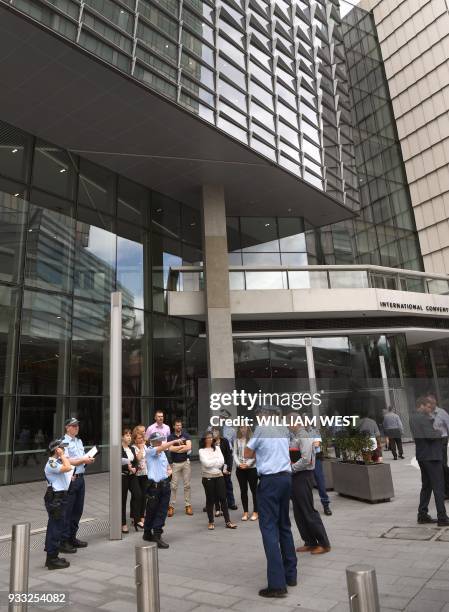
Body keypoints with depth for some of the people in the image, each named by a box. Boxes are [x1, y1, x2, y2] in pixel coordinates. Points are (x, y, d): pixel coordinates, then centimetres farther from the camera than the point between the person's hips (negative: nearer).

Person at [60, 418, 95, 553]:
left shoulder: (79, 441, 15)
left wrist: (89, 460, -1)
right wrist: (83, 460, -16)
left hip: (80, 478, 8)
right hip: (70, 479, -8)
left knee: (78, 510, 15)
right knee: (67, 512, 0)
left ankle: (72, 537, 27)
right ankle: (64, 542, 9)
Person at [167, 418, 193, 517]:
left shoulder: (186, 435, 3)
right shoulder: (170, 437, 1)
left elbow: (189, 447, -11)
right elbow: (171, 449, -15)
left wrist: (177, 449, -9)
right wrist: (183, 446, -9)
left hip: (186, 462, 1)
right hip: (175, 463, -1)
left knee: (187, 485, 4)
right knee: (173, 486, 0)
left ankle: (188, 505, 11)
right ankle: (171, 506, 8)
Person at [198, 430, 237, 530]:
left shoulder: (217, 448, 8)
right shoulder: (201, 451, -2)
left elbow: (222, 462, -2)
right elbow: (206, 463, -15)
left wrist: (211, 463, -12)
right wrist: (217, 460, -6)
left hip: (219, 476, 3)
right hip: (207, 477, -3)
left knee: (223, 498, 3)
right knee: (210, 500, 5)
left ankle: (228, 521, 10)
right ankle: (211, 522, 18)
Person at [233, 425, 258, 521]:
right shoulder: (237, 440, 6)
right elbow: (235, 453, 5)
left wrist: (248, 464, -15)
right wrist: (239, 464, -10)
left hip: (251, 468, -3)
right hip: (240, 469, 4)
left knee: (254, 490, 5)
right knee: (243, 490, 10)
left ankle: (255, 512, 16)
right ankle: (245, 512, 19)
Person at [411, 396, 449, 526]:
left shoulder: (414, 418, 13)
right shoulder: (423, 418, -18)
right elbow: (430, 435, -24)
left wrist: (431, 414, 3)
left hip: (422, 456, 10)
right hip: (431, 456, -10)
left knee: (426, 486, 16)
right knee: (438, 487, -3)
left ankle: (422, 515, 19)